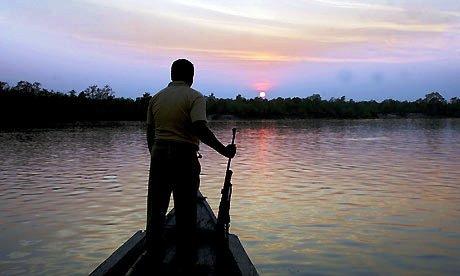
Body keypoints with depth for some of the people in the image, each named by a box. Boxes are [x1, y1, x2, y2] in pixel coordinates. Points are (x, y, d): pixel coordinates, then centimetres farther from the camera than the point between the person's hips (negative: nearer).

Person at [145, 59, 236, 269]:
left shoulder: (156, 98, 10)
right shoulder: (194, 97, -6)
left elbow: (150, 132, 12)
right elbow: (200, 128, -20)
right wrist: (223, 150, -15)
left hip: (159, 154, 5)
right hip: (185, 156, -4)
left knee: (156, 206, 13)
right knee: (186, 210, 6)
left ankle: (153, 255, 19)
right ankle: (186, 258, 14)